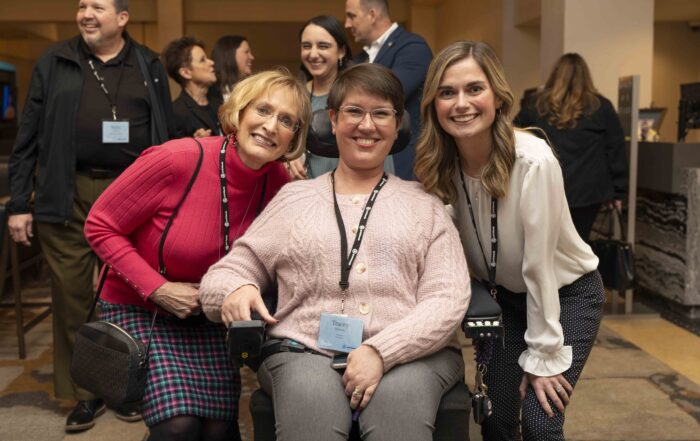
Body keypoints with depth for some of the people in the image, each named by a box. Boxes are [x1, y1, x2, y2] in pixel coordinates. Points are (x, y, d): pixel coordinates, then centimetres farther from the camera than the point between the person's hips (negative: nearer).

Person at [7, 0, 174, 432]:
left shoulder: (150, 67, 10)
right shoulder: (55, 63, 8)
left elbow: (167, 138, 10)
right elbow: (28, 138, 6)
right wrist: (19, 203, 0)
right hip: (68, 195, 0)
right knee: (72, 293, 3)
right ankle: (86, 392, 17)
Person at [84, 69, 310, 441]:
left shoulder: (279, 183, -11)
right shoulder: (178, 159, -25)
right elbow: (100, 226, -15)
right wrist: (158, 289, -21)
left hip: (206, 316, 4)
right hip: (138, 309, -4)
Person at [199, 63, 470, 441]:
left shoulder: (425, 205, 14)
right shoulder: (293, 198, 18)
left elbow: (448, 299, 2)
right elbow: (228, 270, 17)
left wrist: (382, 351, -13)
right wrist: (234, 289, -8)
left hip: (412, 354, 0)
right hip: (305, 352, 1)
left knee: (401, 396, -33)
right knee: (312, 399, -33)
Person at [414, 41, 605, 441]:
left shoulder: (533, 161, -29)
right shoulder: (440, 166, -15)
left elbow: (538, 264, -25)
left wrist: (542, 357, -18)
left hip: (567, 293, -4)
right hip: (505, 296, 4)